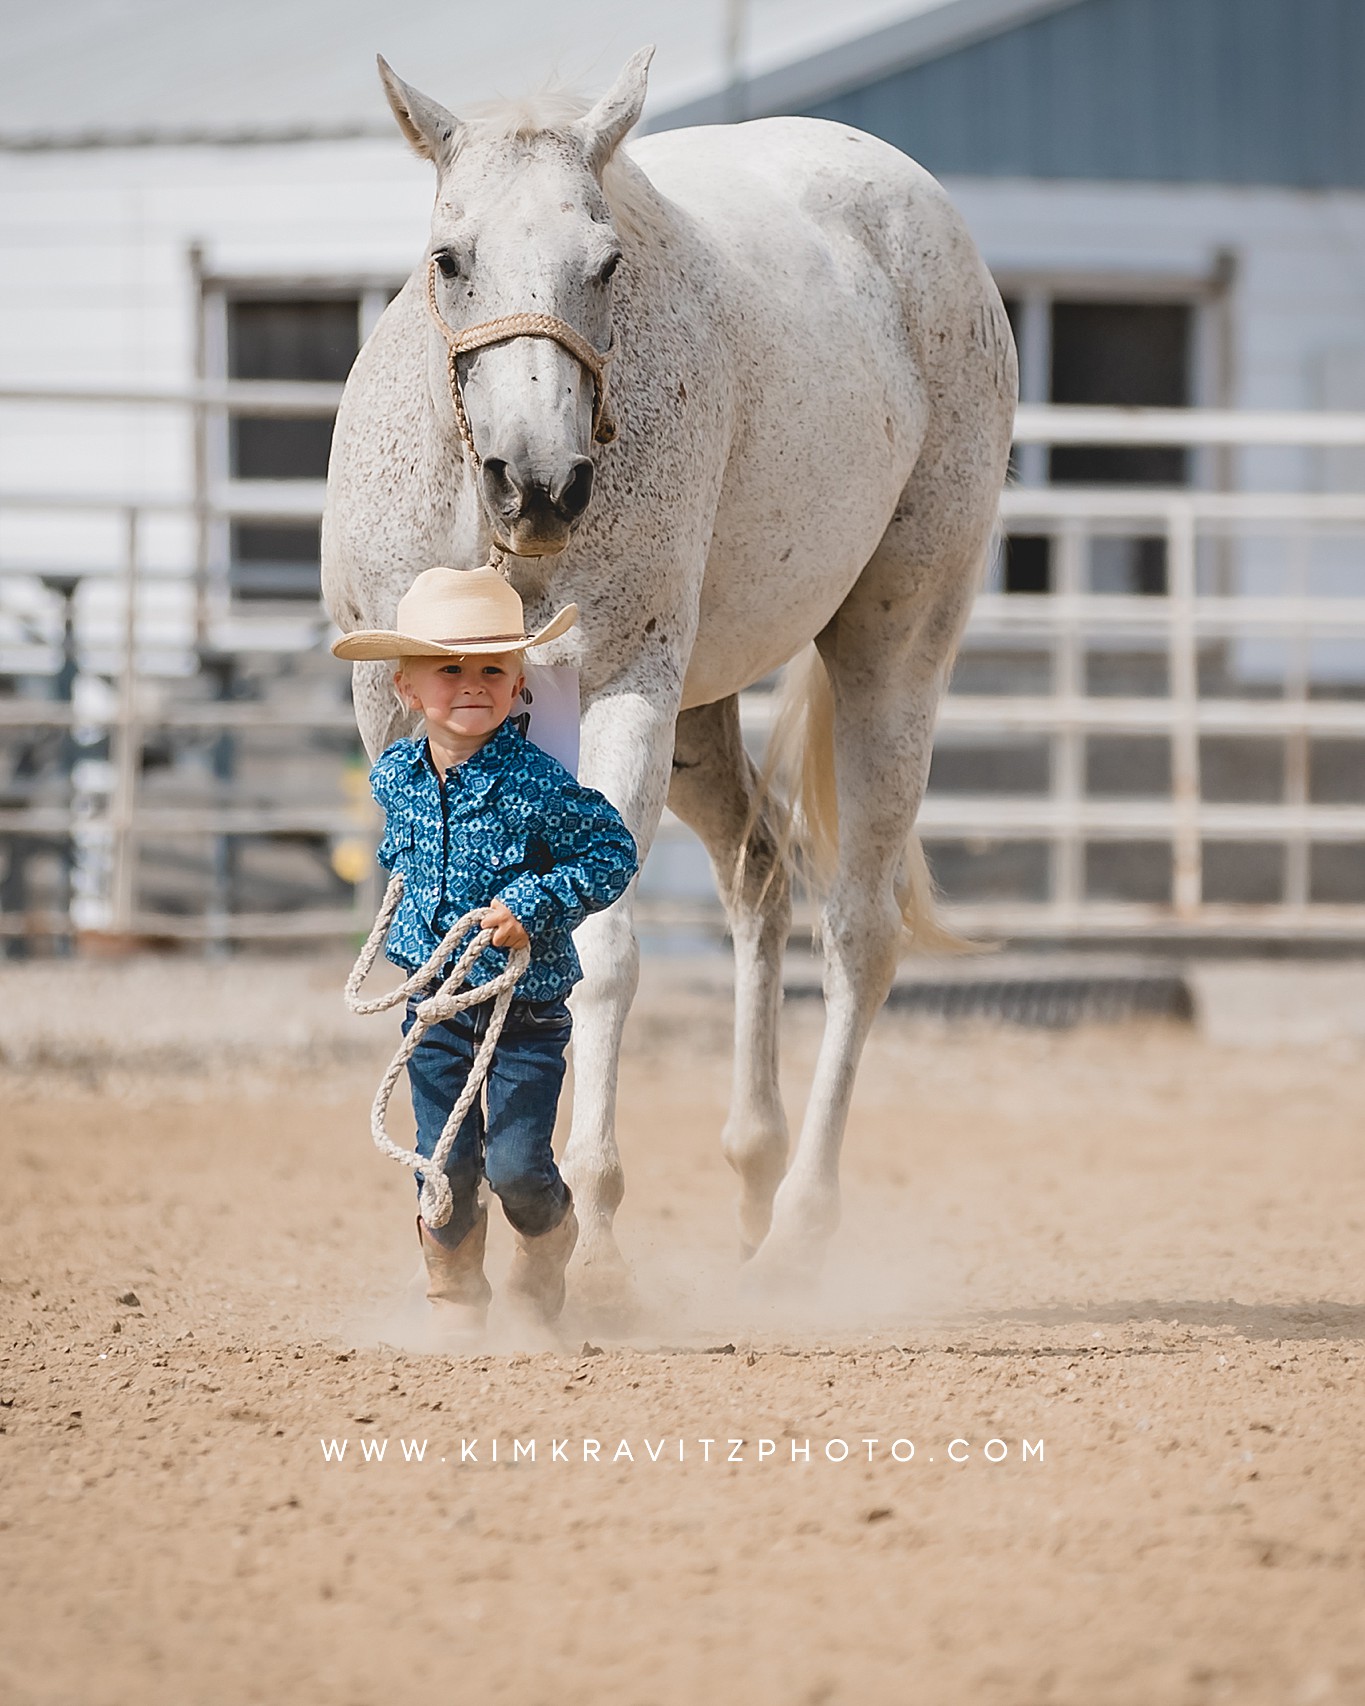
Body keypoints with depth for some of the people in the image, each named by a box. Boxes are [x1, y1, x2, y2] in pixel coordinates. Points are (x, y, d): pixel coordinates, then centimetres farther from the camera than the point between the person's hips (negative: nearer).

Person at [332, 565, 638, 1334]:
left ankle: (547, 1250, 24)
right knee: (445, 1161, 5)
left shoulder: (537, 783, -18)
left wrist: (533, 903, -21)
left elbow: (614, 853, -14)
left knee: (517, 1163, -7)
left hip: (526, 1006, -4)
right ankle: (456, 1292, 25)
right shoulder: (395, 775, 0)